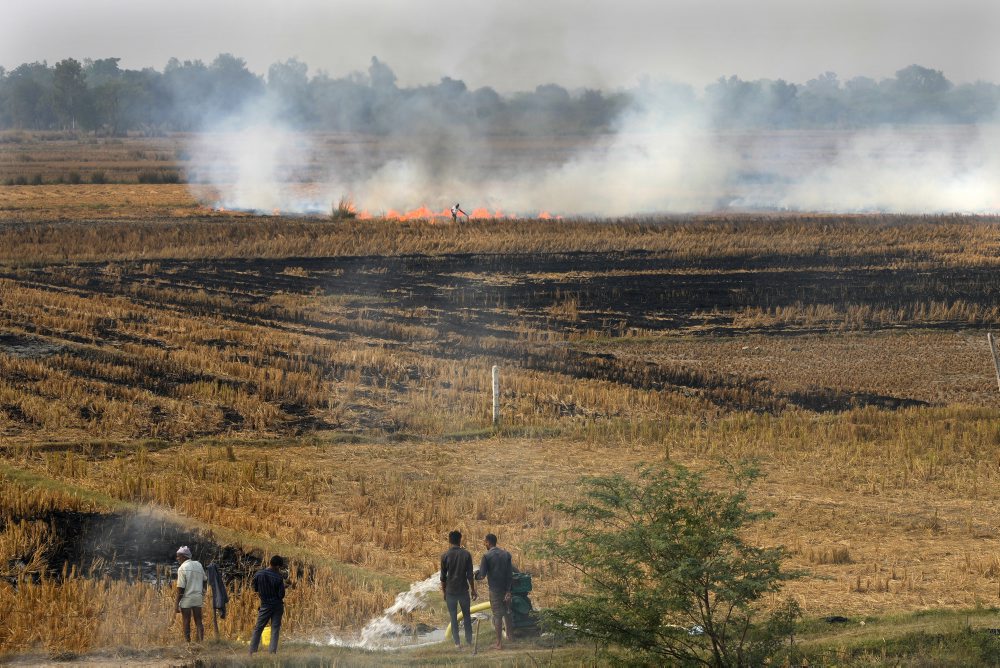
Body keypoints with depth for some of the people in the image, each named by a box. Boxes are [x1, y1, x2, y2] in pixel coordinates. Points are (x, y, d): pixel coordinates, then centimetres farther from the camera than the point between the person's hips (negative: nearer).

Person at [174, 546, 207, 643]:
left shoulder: (182, 568, -11)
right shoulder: (198, 565, 7)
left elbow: (180, 588, -14)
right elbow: (205, 580, 17)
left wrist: (176, 603, -10)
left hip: (186, 599, -5)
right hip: (198, 598, 5)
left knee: (186, 623, 2)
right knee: (198, 622, 8)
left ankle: (187, 642, 2)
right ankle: (201, 642, 1)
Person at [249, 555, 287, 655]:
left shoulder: (259, 574, -6)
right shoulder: (278, 577, -15)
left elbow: (255, 589, 4)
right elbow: (281, 594, -12)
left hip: (265, 605, 2)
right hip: (277, 605, -2)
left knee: (258, 629, 9)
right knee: (275, 629, 5)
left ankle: (252, 651, 5)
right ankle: (273, 651, -2)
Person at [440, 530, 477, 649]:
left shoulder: (445, 556, -8)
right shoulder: (466, 554, -6)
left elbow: (443, 576, -3)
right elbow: (470, 575, -5)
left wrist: (444, 592, 9)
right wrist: (473, 590, 6)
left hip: (451, 591, -1)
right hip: (463, 590, 1)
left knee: (454, 617, 6)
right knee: (467, 615, 16)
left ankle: (457, 642, 5)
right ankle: (469, 640, 21)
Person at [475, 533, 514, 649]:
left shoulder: (487, 556, -13)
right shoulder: (506, 554, 2)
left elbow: (482, 575, -14)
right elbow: (510, 573, -1)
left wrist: (476, 575, 9)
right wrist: (508, 590, 0)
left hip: (495, 590, -5)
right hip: (506, 588, 5)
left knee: (497, 615, -1)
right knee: (507, 613, 21)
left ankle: (499, 643, 1)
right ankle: (510, 635, 34)